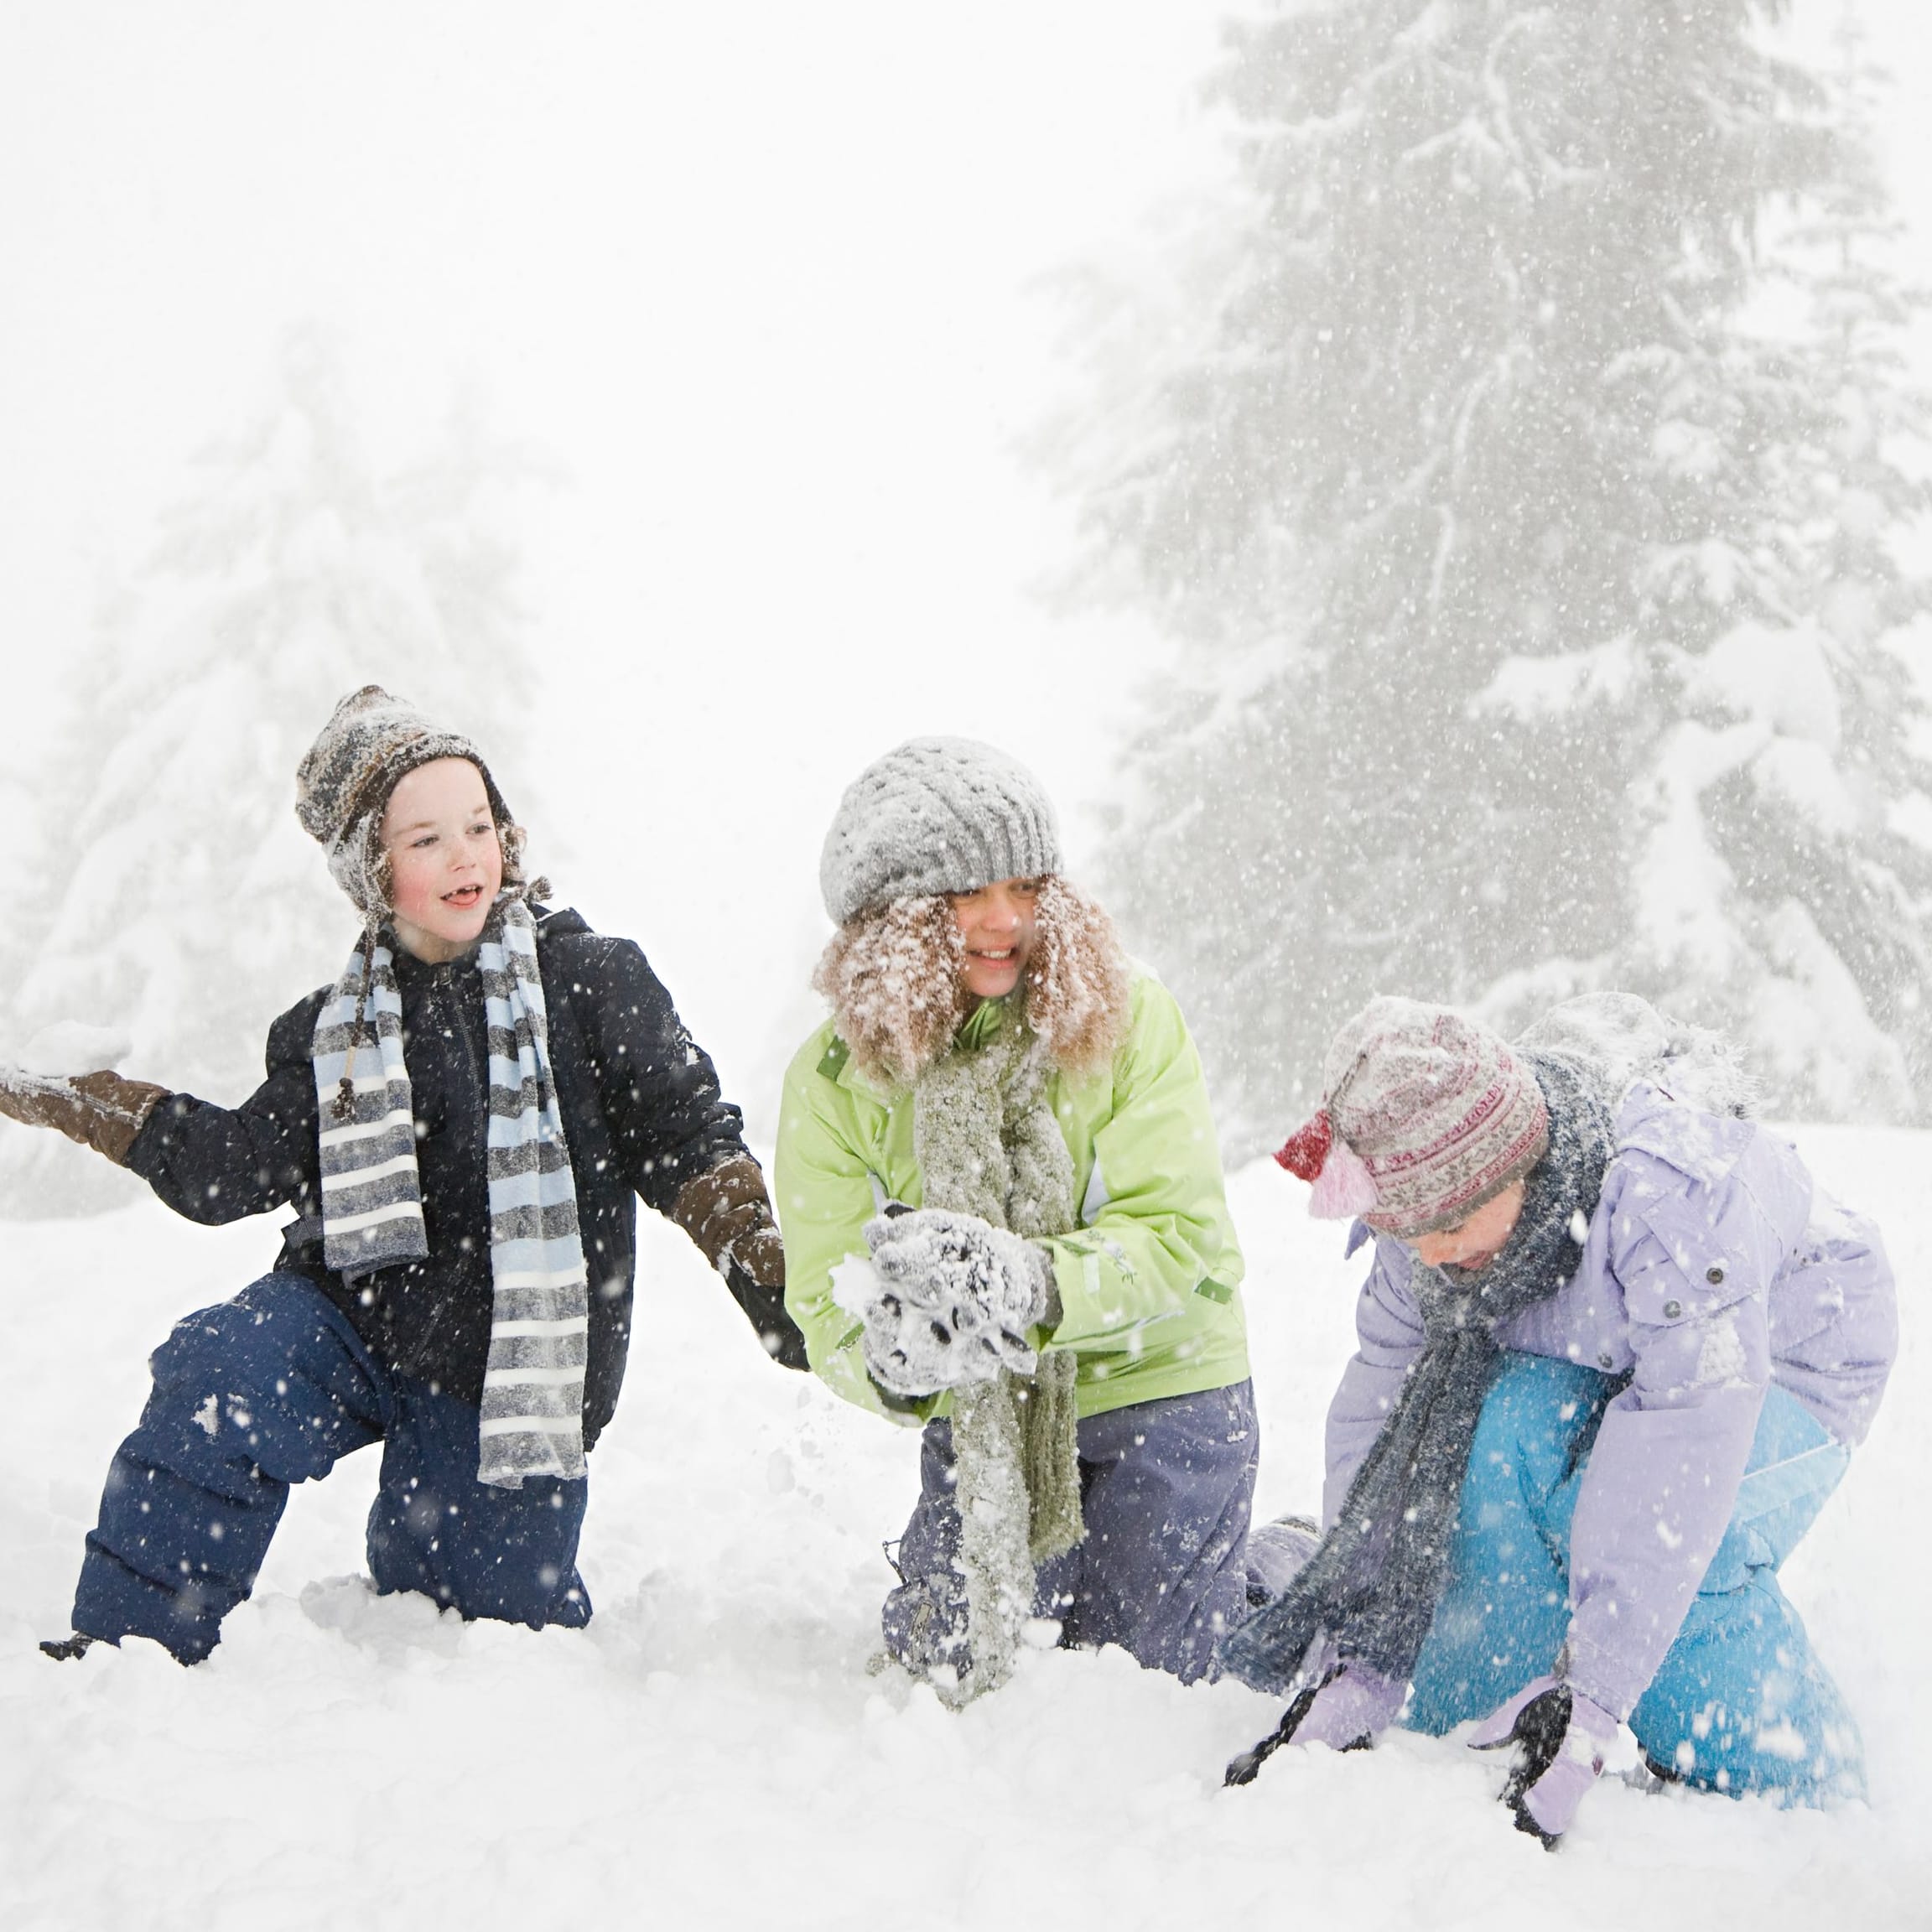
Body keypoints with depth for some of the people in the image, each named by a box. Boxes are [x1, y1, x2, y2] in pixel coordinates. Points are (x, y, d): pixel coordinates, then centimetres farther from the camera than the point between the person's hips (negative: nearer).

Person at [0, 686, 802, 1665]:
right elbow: (232, 1168, 10)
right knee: (216, 1378, -28)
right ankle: (126, 1651, -21)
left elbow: (690, 1143, -1)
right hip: (352, 1319, 2)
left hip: (508, 1368, -1)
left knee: (495, 1601, 4)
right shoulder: (335, 1031, 9)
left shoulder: (595, 982, -2)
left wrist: (772, 1281, -11)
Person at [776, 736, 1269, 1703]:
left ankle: (1260, 1571, 35)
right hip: (980, 1424, 2)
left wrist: (1031, 1283, -40)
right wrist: (892, 1366, -39)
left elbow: (1180, 1233, -21)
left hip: (1160, 1396, -2)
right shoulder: (834, 1079, -10)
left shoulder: (1127, 1017, -16)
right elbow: (828, 1309, -14)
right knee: (958, 1683, 6)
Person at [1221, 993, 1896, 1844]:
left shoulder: (1669, 1183, -39)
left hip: (1787, 1367, -5)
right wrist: (1352, 1675, -24)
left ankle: (1807, 1792, -13)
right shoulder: (1439, 1188, -19)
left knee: (1642, 1526, -34)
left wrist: (1584, 1706, -45)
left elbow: (1683, 1454, -41)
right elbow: (1379, 1407, -16)